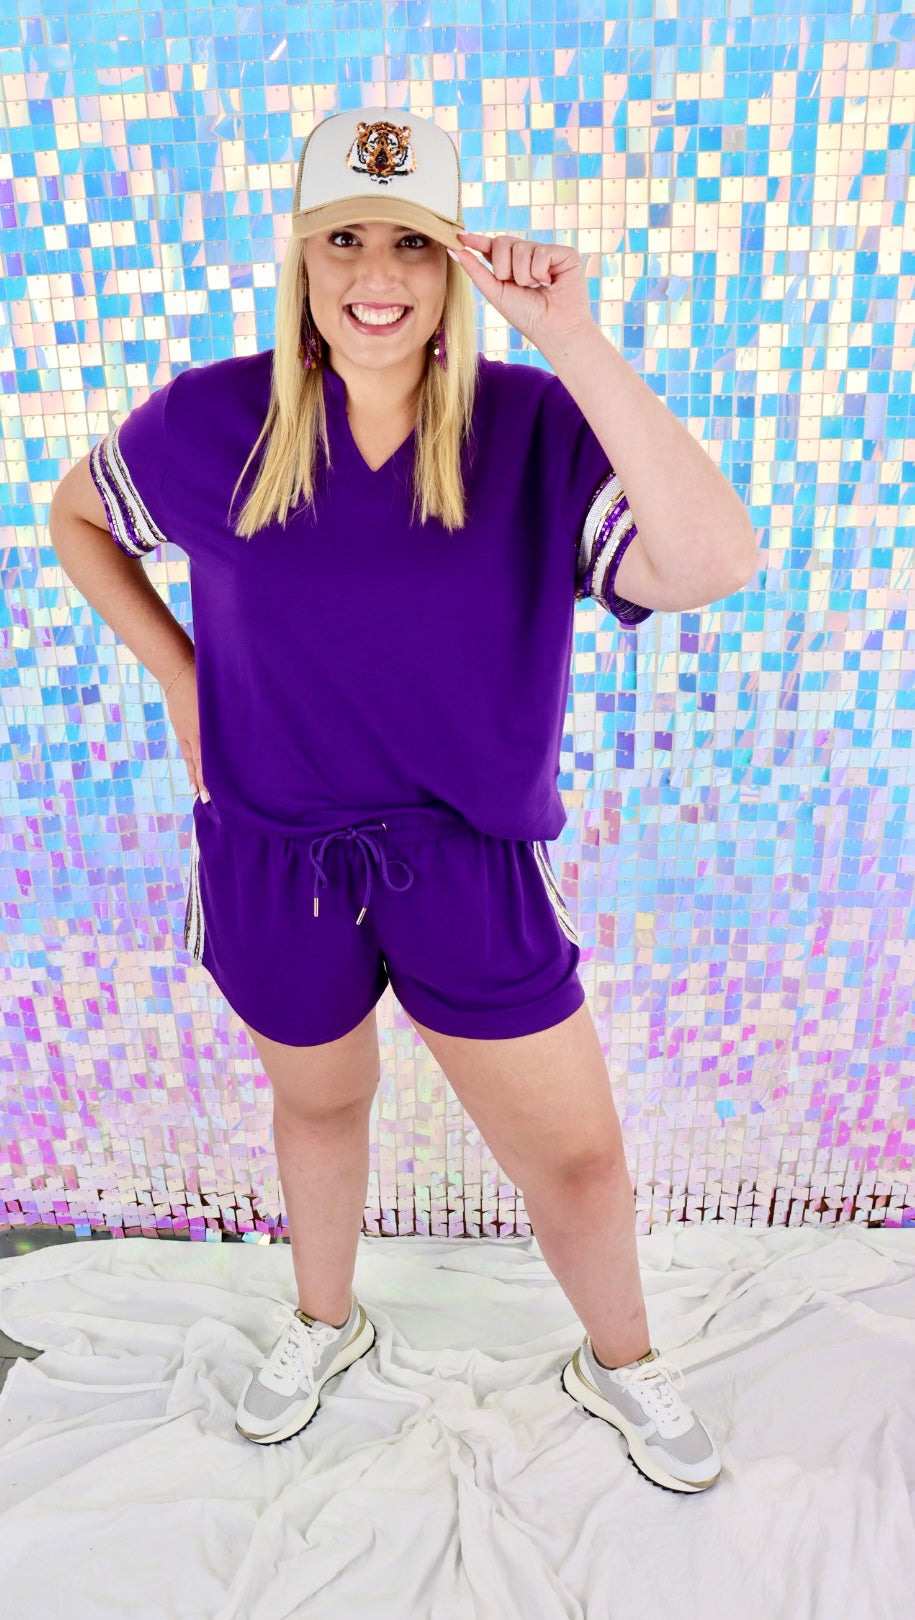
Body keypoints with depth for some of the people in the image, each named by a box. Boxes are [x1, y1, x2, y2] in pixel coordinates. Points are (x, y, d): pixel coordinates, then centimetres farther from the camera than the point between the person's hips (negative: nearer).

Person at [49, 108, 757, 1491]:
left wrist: (573, 342, -29)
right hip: (273, 858, 1)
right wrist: (176, 673, 1)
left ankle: (620, 1363, 45)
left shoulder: (536, 431, -11)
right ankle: (324, 1324, 58)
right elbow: (76, 516, 12)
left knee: (578, 1154, 10)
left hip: (472, 864, 0)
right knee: (319, 1104, 25)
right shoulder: (210, 421, -7)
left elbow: (712, 564, -28)